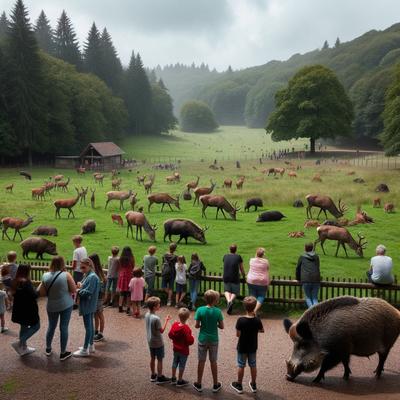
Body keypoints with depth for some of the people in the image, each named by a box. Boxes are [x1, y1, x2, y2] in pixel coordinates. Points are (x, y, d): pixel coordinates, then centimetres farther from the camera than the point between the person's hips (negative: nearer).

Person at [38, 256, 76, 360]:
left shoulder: (45, 276, -7)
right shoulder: (66, 275, -15)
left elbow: (42, 293, -1)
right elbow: (74, 290, -10)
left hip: (51, 306, 3)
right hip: (66, 305, -3)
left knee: (51, 326, 21)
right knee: (64, 328, 6)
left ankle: (48, 349, 37)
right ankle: (63, 353, 14)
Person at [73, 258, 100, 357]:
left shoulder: (92, 277, -20)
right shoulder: (87, 275, 11)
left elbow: (87, 292, -23)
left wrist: (78, 290, -12)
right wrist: (80, 286, -4)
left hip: (88, 306, -10)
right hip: (89, 305, 10)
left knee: (88, 327, -2)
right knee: (90, 326, 17)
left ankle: (85, 350, 5)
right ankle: (90, 346, 28)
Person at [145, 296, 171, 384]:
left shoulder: (147, 315, -4)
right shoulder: (156, 318, -29)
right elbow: (162, 330, -20)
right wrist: (166, 320, -17)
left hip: (150, 341, 8)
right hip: (158, 342, -8)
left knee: (152, 358, 19)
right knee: (159, 360, 6)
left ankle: (153, 375, 32)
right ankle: (160, 378, 16)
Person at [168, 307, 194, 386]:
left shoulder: (174, 324, -9)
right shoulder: (186, 328, -27)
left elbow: (170, 335, 3)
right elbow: (190, 341, -25)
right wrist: (192, 337, -6)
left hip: (175, 349, 6)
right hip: (183, 351, -6)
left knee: (175, 362, 20)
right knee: (182, 365, 8)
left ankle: (173, 378, 33)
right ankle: (180, 381, 19)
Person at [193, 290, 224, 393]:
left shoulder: (200, 310, -13)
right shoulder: (218, 311, -13)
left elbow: (196, 326, -10)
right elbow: (221, 326, -8)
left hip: (203, 339, 0)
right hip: (213, 340, 0)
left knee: (201, 361, 12)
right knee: (213, 362, 13)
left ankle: (199, 384, 24)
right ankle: (215, 385, 24)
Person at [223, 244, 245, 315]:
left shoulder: (225, 256, 9)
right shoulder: (238, 257, 2)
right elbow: (241, 268, 11)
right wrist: (243, 275, 30)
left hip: (226, 277, 2)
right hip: (235, 278, -2)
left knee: (227, 290, 18)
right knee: (234, 292, 11)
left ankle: (228, 300, -9)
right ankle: (231, 300, -17)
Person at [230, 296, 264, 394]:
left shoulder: (241, 320, -23)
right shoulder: (257, 320, -15)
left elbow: (238, 334, -18)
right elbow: (262, 330, 3)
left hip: (242, 347, -2)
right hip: (253, 347, 2)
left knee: (241, 366, 13)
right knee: (253, 365, 18)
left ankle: (239, 385, 26)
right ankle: (253, 385, 31)